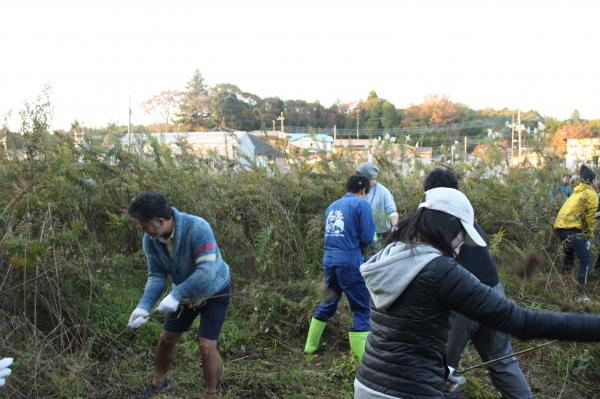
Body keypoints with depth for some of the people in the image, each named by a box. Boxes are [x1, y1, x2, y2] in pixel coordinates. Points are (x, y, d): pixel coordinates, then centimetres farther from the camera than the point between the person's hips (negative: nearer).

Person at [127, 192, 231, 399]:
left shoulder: (197, 228, -37)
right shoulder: (150, 240, -17)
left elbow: (207, 271, -40)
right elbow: (156, 275, -11)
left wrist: (176, 295, -40)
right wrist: (143, 306, -25)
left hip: (214, 291, -6)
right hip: (184, 292, 6)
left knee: (207, 345, -12)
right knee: (166, 339, 14)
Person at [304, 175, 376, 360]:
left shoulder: (332, 206, 16)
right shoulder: (361, 204, -4)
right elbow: (367, 238, -9)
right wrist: (357, 242, 11)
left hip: (329, 260, 7)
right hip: (350, 262, -7)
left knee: (328, 303, 22)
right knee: (362, 308, 1)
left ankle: (310, 345, 31)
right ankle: (363, 357, -2)